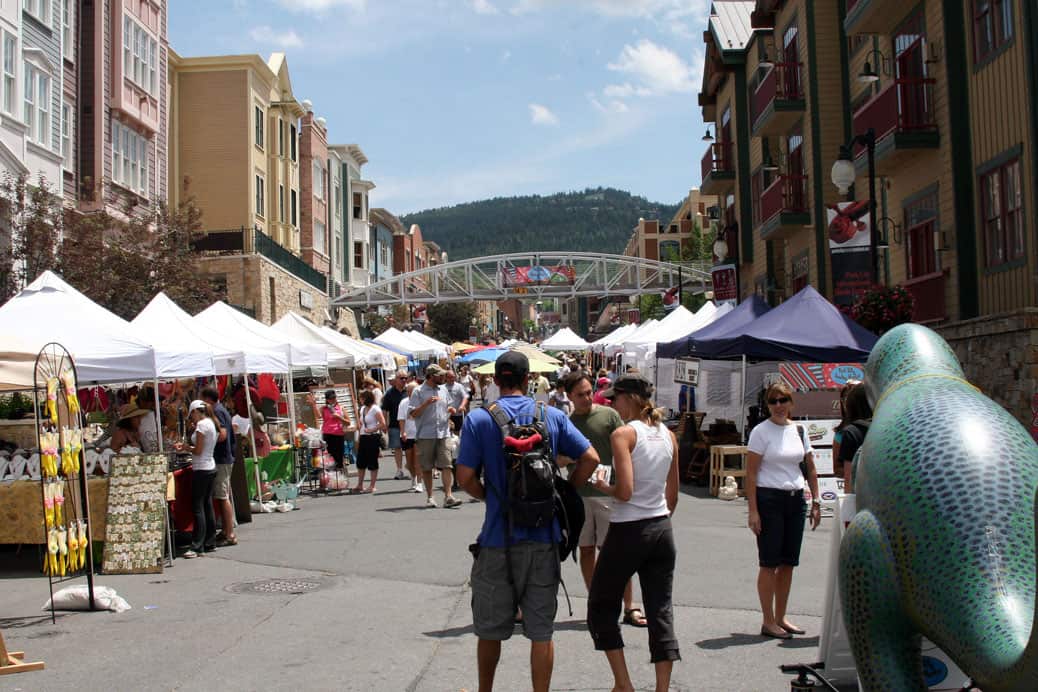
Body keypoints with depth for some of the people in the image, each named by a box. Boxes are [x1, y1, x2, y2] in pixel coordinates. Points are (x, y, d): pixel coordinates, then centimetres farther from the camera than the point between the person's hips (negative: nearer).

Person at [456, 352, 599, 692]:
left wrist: (488, 496, 8)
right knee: (541, 630, 9)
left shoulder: (478, 419, -5)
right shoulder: (552, 416, 1)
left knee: (490, 628, 16)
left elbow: (466, 477, -10)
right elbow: (590, 458, -2)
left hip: (497, 537, -1)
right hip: (543, 538, 1)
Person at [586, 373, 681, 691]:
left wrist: (604, 487, -2)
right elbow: (672, 495, 12)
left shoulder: (623, 433, -13)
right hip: (662, 529, 6)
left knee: (601, 607, 12)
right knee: (661, 612, 9)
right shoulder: (668, 435, 7)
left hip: (628, 531, -6)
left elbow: (625, 491, -22)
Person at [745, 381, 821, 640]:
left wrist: (816, 502, 8)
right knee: (770, 563, -1)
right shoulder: (761, 431, -6)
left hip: (795, 500, 6)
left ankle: (780, 618, 21)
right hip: (769, 499, -5)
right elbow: (750, 473, -9)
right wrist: (753, 510, -14)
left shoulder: (799, 430, 9)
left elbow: (810, 469, 15)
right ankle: (768, 622, 7)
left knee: (788, 563, 10)